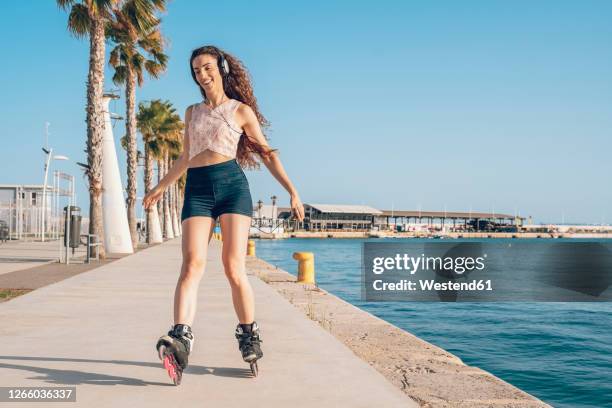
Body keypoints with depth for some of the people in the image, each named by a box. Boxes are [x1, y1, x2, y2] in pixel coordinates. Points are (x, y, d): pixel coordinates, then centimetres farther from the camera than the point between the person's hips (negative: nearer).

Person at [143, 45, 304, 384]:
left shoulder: (241, 110, 12)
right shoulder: (192, 112, 23)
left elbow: (267, 153, 11)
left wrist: (292, 191, 3)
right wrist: (159, 188, 37)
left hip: (231, 184, -3)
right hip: (197, 189, 3)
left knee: (234, 267, -12)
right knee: (192, 264, -16)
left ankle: (249, 338, 3)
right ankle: (180, 338, -30)